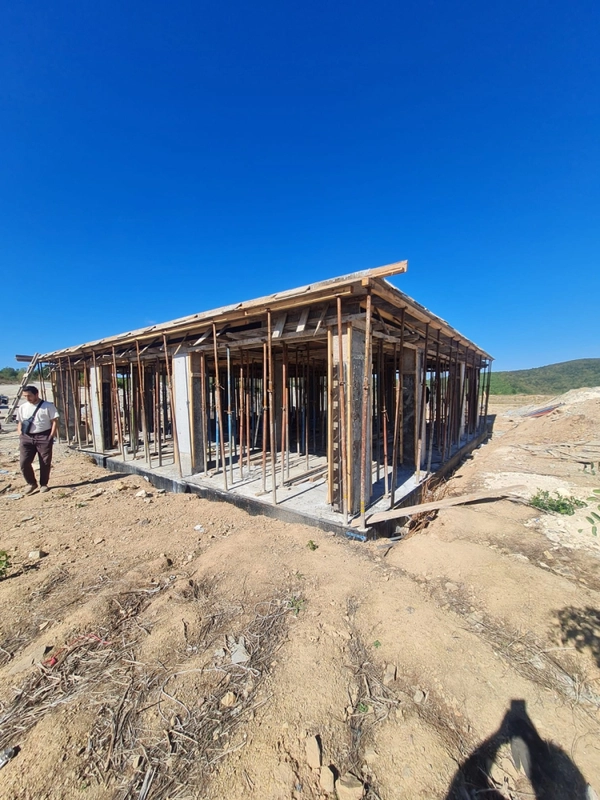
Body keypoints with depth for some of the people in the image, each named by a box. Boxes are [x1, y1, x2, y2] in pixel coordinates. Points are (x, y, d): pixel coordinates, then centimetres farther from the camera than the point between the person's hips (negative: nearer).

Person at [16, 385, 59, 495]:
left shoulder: (48, 406, -3)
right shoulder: (22, 407, 12)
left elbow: (55, 421, -5)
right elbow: (19, 422, 18)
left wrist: (51, 435, -12)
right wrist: (20, 434, 4)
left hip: (44, 437, -4)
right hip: (26, 437, 4)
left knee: (45, 463, 2)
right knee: (24, 463, -2)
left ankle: (43, 484, 19)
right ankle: (32, 483, 17)